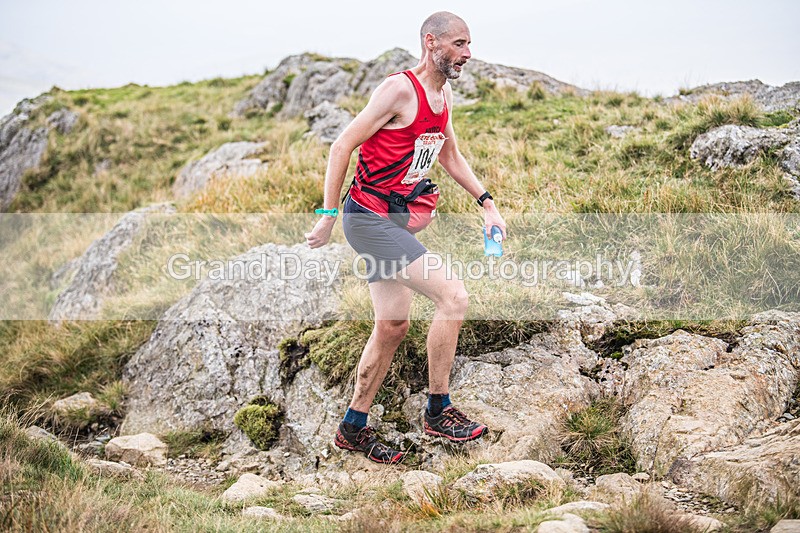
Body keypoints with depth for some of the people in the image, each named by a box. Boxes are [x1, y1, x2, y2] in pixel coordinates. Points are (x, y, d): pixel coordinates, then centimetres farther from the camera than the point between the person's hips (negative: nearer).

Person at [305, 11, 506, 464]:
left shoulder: (444, 93, 11)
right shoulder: (400, 90, -17)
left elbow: (450, 155, 25)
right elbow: (343, 146, -16)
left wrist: (487, 202, 14)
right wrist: (328, 217, -16)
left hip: (394, 218, 10)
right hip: (369, 217, -10)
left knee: (394, 326, 13)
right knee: (454, 295, -16)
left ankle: (354, 428, 25)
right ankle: (439, 411, -4)